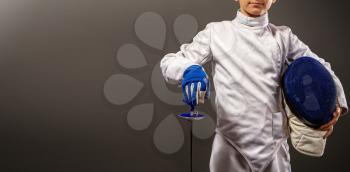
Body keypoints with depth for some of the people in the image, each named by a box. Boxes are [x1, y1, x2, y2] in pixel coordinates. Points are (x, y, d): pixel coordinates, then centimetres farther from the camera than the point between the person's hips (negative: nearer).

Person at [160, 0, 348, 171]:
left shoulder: (283, 36, 8)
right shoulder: (217, 31, 1)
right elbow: (170, 61, -2)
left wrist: (335, 101, -3)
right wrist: (189, 69, -25)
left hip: (274, 145, 2)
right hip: (231, 145, -2)